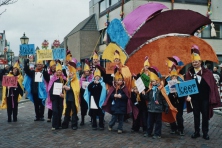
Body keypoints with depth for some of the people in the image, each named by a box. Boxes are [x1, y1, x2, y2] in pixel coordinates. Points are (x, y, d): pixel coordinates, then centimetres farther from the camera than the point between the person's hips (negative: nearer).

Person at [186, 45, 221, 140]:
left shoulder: (207, 72, -4)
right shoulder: (189, 73, -1)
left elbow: (212, 85, -4)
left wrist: (212, 97, -8)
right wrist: (188, 96, -15)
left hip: (205, 98, -1)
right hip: (194, 98, 1)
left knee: (205, 115, 6)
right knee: (196, 115, 11)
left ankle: (205, 133, 17)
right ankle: (196, 132, 21)